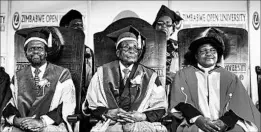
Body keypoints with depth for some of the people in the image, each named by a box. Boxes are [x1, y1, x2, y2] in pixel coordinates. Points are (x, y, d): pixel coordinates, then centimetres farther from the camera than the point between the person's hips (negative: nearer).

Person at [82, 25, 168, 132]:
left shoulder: (150, 76, 10)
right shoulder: (103, 72, 9)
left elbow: (159, 108, 10)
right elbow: (90, 104, 9)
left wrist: (142, 116, -9)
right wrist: (108, 113, -9)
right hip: (110, 123, 0)